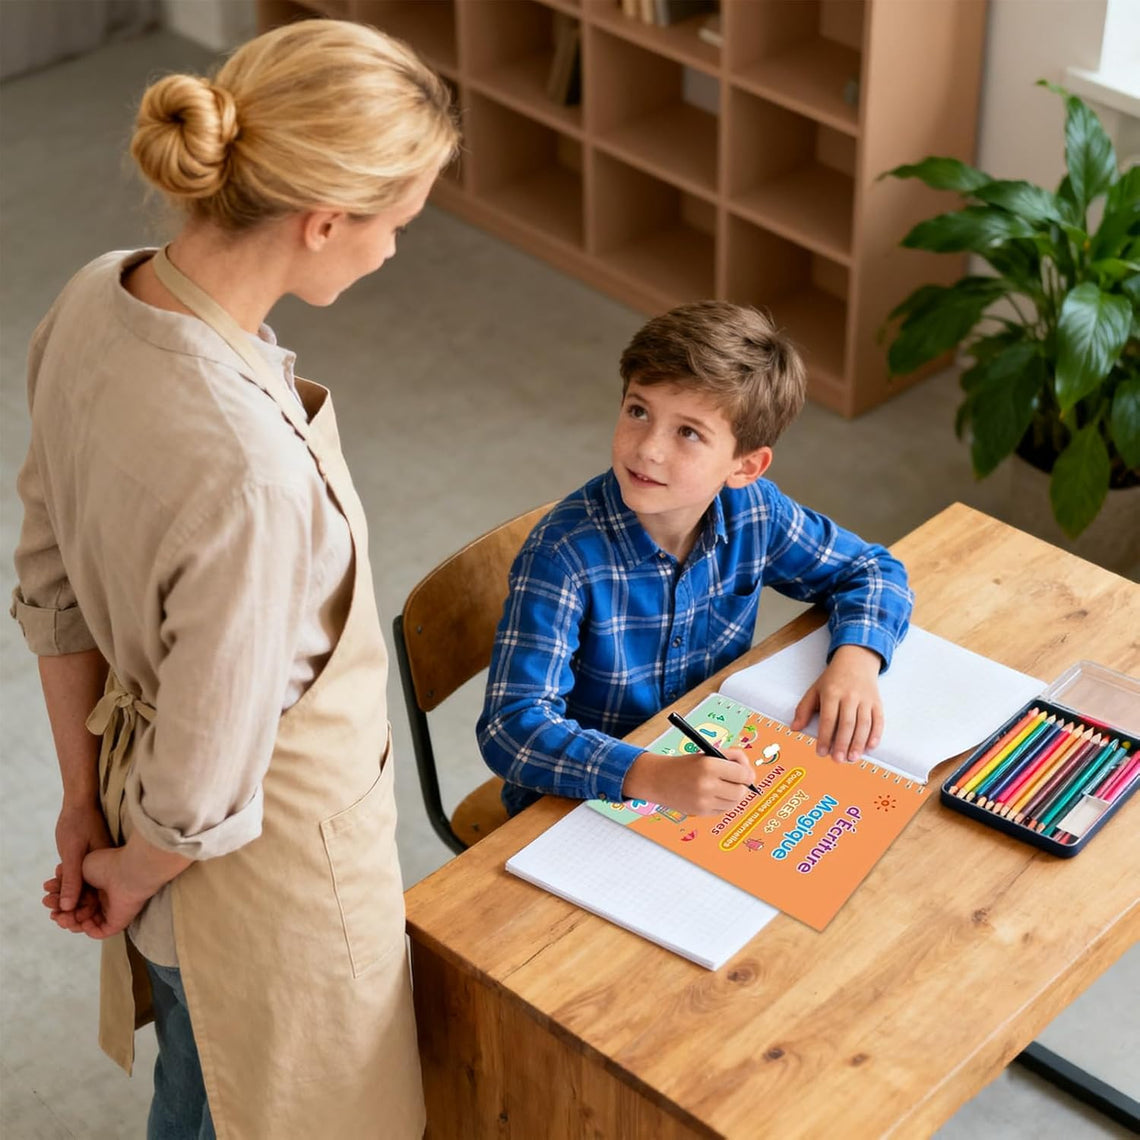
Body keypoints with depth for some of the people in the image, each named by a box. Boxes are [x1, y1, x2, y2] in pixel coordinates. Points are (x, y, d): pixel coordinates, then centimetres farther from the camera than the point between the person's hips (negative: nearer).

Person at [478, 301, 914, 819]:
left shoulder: (752, 510, -11)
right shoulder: (565, 553, -26)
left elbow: (871, 569, 6)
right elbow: (510, 726, -32)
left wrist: (855, 660, -14)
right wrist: (654, 776, -45)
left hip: (710, 772, 4)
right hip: (577, 802, -4)